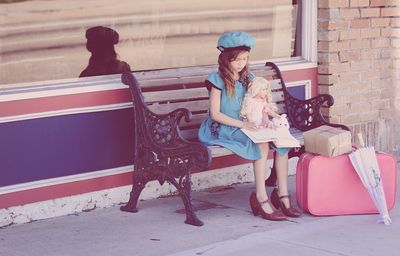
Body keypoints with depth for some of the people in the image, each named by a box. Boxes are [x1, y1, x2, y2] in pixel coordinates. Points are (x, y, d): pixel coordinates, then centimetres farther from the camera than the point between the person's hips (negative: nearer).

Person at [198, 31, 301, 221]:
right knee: (262, 145, -32)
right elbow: (215, 114, -12)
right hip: (221, 129, -6)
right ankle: (261, 199, -28)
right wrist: (242, 124, -21)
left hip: (245, 126, 6)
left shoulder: (248, 78, 14)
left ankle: (283, 195, -17)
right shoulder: (218, 80, -6)